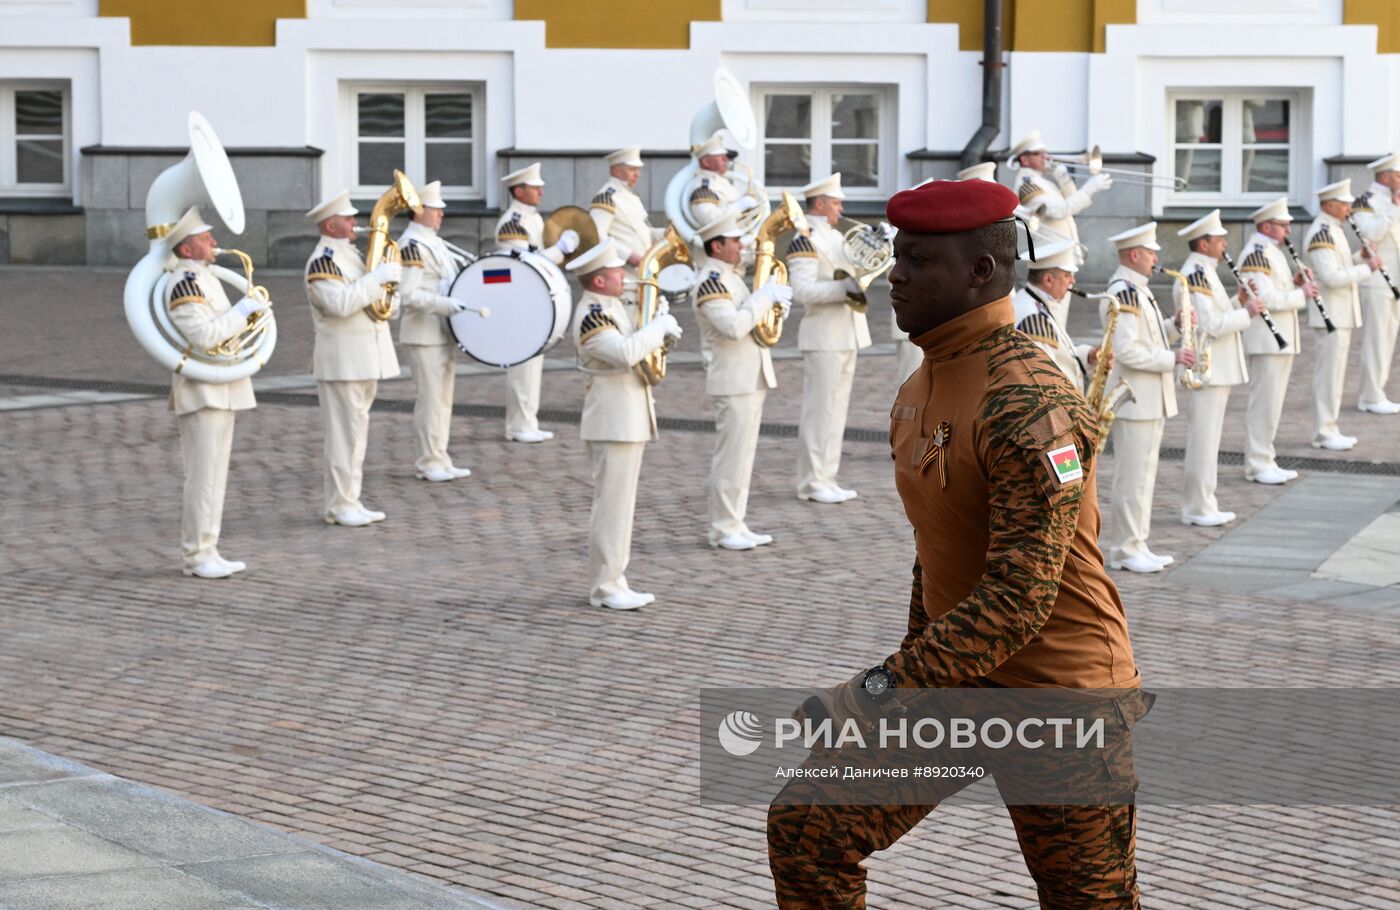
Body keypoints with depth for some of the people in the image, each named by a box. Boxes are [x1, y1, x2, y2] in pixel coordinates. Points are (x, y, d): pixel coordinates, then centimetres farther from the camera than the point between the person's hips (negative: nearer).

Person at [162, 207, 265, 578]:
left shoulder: (205, 277, 16)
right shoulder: (184, 283, -15)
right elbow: (203, 336, -24)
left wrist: (247, 312, 8)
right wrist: (242, 311, -16)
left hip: (221, 390, 10)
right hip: (202, 390, -10)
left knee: (214, 474, 11)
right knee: (204, 475, -8)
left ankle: (206, 552, 16)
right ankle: (198, 555, -5)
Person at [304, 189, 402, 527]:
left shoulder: (351, 255, 17)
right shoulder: (322, 261, -12)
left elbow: (386, 303, 23)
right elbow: (340, 303, -27)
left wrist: (390, 290, 2)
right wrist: (378, 278, -22)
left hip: (366, 358, 9)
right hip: (342, 361, -9)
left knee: (357, 432, 11)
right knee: (344, 433, -7)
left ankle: (350, 502, 16)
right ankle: (340, 506, -3)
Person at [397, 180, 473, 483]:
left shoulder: (435, 242, 15)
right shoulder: (412, 245, -15)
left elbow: (456, 272, 28)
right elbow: (409, 295, -22)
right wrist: (446, 305, -28)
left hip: (444, 332, 10)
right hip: (424, 334, -10)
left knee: (443, 397, 12)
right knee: (430, 396, -7)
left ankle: (439, 461, 17)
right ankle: (430, 462, -2)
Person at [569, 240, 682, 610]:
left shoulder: (612, 306, 13)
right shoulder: (591, 316, -19)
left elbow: (632, 341, 24)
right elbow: (625, 353, -31)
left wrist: (658, 330, 6)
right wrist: (659, 327, -20)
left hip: (630, 422, 10)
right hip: (613, 424, -10)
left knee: (620, 505, 13)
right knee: (612, 506, -6)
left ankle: (614, 582, 19)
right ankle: (605, 588, -2)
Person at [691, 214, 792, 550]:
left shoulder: (729, 277, 16)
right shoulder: (711, 282, -16)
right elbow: (733, 327, -26)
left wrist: (773, 302, 5)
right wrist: (764, 297, -18)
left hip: (750, 379, 10)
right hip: (733, 382, -10)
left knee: (743, 456, 12)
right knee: (731, 457, -6)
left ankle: (734, 525, 17)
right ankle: (723, 529, 0)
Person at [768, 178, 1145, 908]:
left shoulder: (1029, 404, -23)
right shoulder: (921, 389, 6)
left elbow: (1020, 598, -29)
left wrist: (882, 691, -31)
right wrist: (909, 672, 26)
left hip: (1058, 695, -8)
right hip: (959, 682, 8)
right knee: (805, 829, -2)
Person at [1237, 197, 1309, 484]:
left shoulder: (1271, 251, 16)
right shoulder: (1255, 254, -17)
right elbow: (1266, 299, -24)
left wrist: (1294, 283, 6)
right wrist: (1301, 294, -15)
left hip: (1281, 339, 10)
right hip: (1266, 341, -10)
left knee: (1272, 403, 14)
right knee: (1263, 404, -6)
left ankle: (1266, 462, 20)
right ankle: (1257, 466, -1)